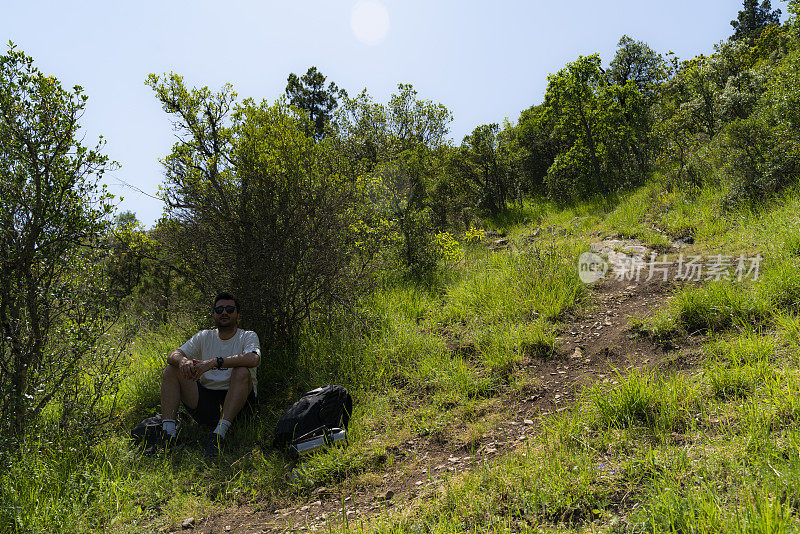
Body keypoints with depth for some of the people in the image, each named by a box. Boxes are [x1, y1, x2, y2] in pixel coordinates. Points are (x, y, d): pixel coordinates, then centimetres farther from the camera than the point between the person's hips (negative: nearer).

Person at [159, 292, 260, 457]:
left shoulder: (248, 336, 1)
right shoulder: (204, 337, 14)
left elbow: (253, 359, -22)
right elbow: (173, 355, 1)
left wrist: (214, 362, -29)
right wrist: (183, 360, -24)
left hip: (237, 403, -4)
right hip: (204, 400, 4)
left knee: (242, 372, -31)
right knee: (171, 370, -7)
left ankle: (220, 432, -38)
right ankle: (168, 430, -21)